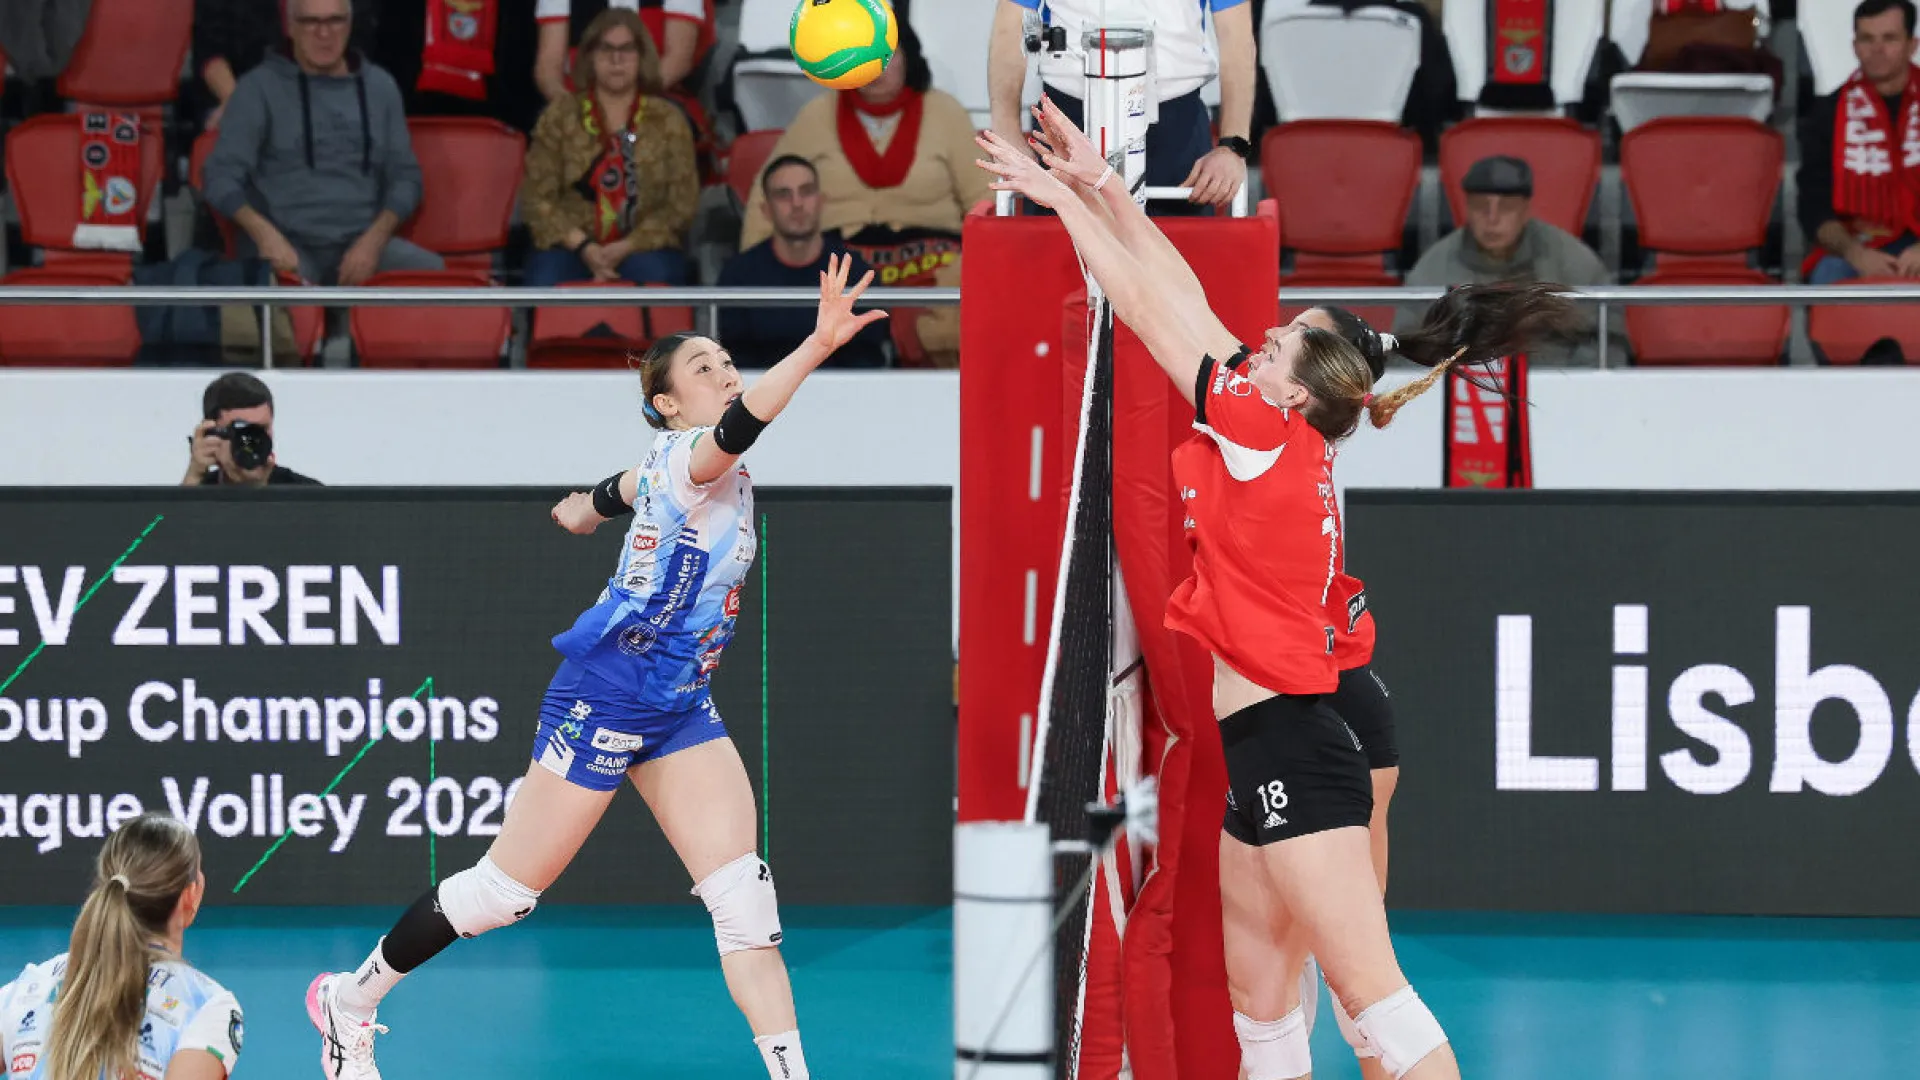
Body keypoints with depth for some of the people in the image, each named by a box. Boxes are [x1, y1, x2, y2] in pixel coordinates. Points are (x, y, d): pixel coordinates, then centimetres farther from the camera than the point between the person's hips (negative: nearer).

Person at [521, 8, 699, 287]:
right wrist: (582, 246, -13)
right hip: (572, 246, 0)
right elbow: (536, 197, 3)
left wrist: (627, 248, -12)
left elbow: (683, 203, 2)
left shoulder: (668, 120, 9)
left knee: (655, 276, -36)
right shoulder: (559, 116, 9)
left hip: (643, 247, 0)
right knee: (548, 281, -34)